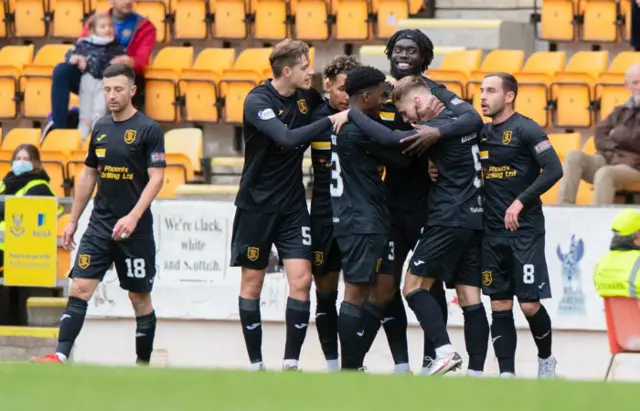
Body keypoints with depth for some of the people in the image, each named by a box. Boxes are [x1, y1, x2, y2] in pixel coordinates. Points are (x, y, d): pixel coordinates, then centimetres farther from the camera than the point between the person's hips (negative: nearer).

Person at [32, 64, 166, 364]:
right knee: (79, 288, -8)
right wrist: (73, 221, 16)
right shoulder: (100, 129, 10)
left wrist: (133, 217, -24)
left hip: (134, 228, -5)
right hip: (100, 224, 5)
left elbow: (156, 179, -13)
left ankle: (143, 364, 15)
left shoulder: (148, 130, -8)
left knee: (139, 296, 4)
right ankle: (61, 356, -15)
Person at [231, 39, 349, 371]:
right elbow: (287, 138, -32)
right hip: (256, 205, -4)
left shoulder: (306, 97, 1)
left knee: (301, 281, -8)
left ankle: (290, 364, -4)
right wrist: (331, 121, -30)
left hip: (292, 205, 4)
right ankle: (256, 364, 14)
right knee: (252, 283, 4)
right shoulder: (257, 101, -17)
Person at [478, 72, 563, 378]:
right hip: (492, 232, 6)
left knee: (530, 304, -5)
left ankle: (546, 358, 20)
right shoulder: (482, 134, 10)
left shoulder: (526, 130, -9)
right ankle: (506, 374, 5)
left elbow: (554, 170, -15)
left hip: (525, 230, -6)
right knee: (499, 306, 3)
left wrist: (521, 201, -19)